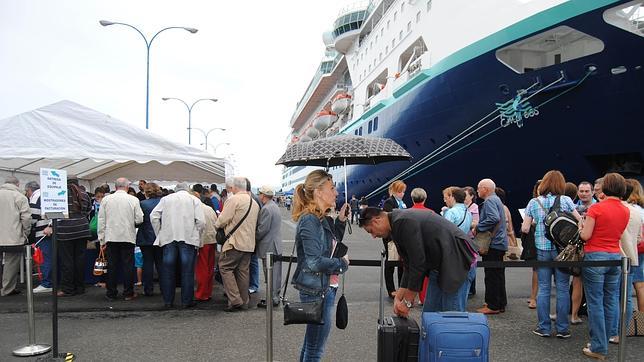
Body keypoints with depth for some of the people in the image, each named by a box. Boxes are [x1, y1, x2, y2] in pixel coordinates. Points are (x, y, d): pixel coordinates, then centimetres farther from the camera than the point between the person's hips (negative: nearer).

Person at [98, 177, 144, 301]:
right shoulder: (133, 200, -4)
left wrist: (102, 240, 8)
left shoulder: (106, 199, 2)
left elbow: (101, 220, 3)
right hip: (128, 237, -2)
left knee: (112, 265, 8)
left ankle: (111, 293, 14)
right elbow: (139, 219, -5)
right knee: (128, 265, 4)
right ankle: (128, 293, 8)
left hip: (111, 237, 2)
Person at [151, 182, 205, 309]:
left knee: (168, 270, 8)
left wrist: (159, 234, 9)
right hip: (188, 237, -2)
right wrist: (195, 234, 7)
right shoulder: (194, 200, 8)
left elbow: (153, 216, 3)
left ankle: (167, 301, 13)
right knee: (187, 271, 3)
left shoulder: (166, 199, 13)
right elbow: (201, 221, -4)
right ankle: (186, 301, 6)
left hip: (168, 238, 2)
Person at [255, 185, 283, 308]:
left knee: (270, 273, -3)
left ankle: (272, 299, 3)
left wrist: (254, 239, -5)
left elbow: (262, 229, -20)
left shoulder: (266, 209, -18)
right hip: (277, 245, 10)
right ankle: (275, 296, 24)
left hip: (268, 246, -10)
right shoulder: (275, 206, 13)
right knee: (276, 273, 15)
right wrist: (257, 237, 18)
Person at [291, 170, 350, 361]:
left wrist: (341, 221, 8)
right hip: (317, 292, -9)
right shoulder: (309, 221, -20)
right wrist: (342, 263, -11)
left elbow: (334, 244, 20)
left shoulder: (324, 219, 7)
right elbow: (315, 262, -25)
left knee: (310, 343, 23)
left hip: (326, 288, 9)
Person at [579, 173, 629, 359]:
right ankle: (604, 341, 22)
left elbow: (585, 236, -13)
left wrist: (581, 226, 8)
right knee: (610, 301, 12)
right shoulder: (625, 211, 5)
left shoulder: (596, 208, -13)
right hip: (615, 257, 6)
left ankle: (598, 348, 3)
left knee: (595, 303, -1)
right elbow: (619, 233, 15)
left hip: (595, 257, -6)